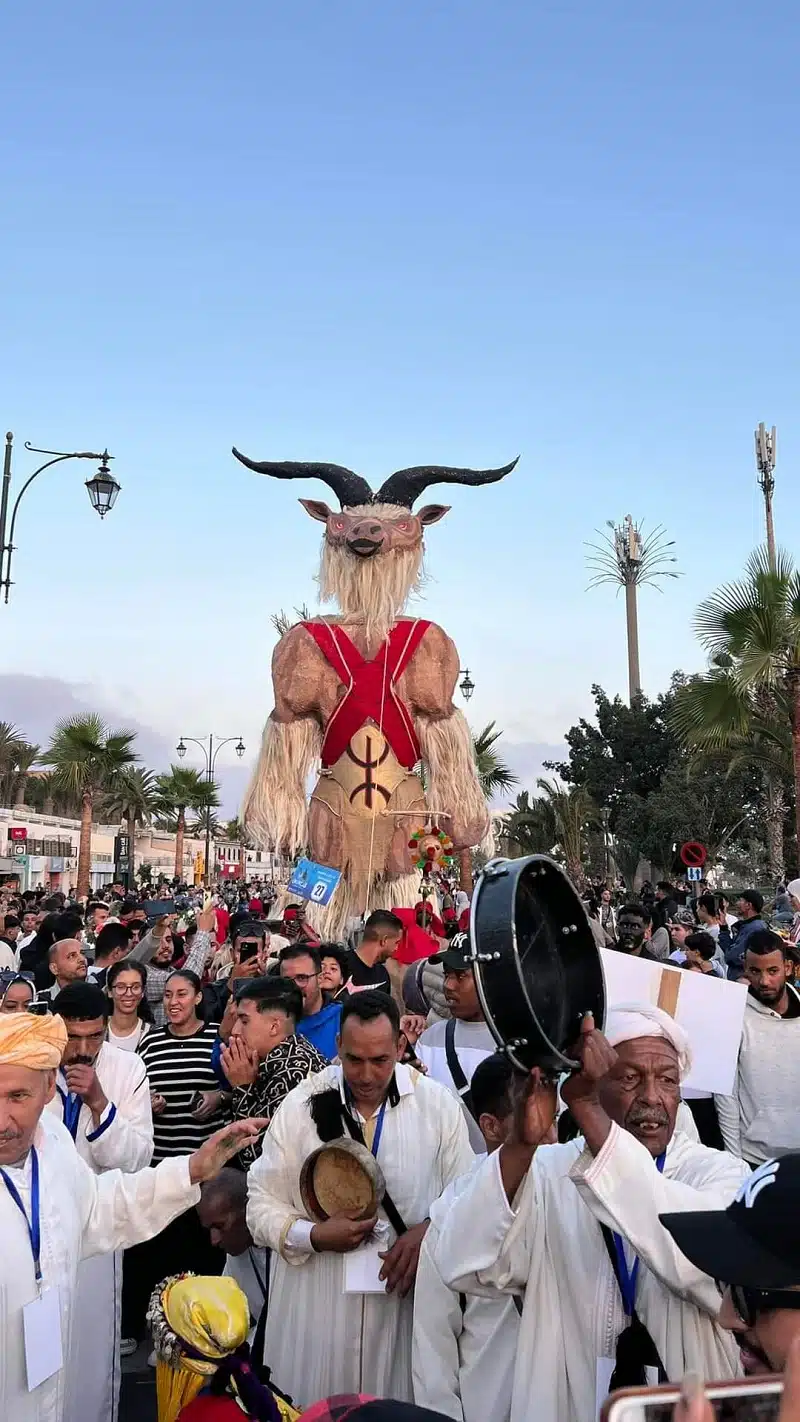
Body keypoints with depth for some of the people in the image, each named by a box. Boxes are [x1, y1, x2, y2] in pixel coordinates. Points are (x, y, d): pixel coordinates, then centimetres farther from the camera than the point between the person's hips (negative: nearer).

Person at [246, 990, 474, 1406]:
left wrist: (428, 1231, -14)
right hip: (314, 1302, 0)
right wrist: (314, 1236, -15)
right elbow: (262, 1203, 0)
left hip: (406, 1296, 0)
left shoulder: (438, 1104, -4)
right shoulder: (301, 1104, -5)